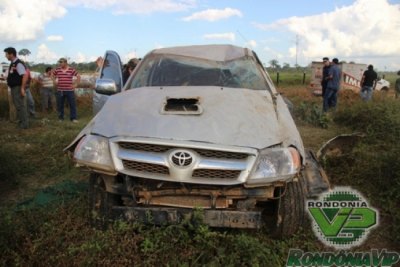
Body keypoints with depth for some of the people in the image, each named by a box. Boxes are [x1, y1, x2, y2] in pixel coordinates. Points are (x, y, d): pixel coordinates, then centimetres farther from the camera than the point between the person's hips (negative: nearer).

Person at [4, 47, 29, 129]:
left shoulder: (18, 63, -17)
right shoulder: (12, 63, 13)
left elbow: (25, 75, -26)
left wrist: (22, 88, -26)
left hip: (18, 88, -10)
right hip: (13, 88, 10)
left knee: (21, 106, -5)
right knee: (17, 105, 16)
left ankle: (24, 124, 2)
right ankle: (21, 122, 26)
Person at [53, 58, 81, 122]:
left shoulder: (71, 70, -2)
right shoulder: (57, 70, 5)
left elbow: (78, 76, 2)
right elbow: (52, 75, 20)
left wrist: (75, 84, -2)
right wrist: (55, 82, 12)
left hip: (69, 90, -2)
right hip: (60, 90, 2)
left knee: (72, 104, -1)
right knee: (60, 105, 7)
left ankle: (73, 118, 6)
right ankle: (60, 118, 19)